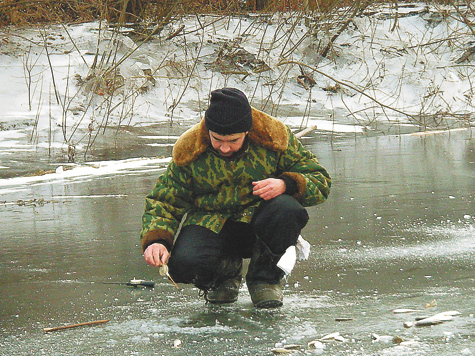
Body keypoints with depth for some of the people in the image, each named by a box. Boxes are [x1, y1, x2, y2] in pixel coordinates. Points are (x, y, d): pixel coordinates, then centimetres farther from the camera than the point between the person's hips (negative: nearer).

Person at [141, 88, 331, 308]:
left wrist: (285, 184, -26)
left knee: (287, 211, -35)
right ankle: (225, 271, 8)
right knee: (184, 264, -32)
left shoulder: (274, 139, -10)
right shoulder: (188, 152, -6)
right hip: (210, 223, 1)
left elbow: (320, 182, -4)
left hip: (258, 225, 0)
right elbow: (164, 202, 3)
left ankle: (266, 277, -5)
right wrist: (156, 240, -18)